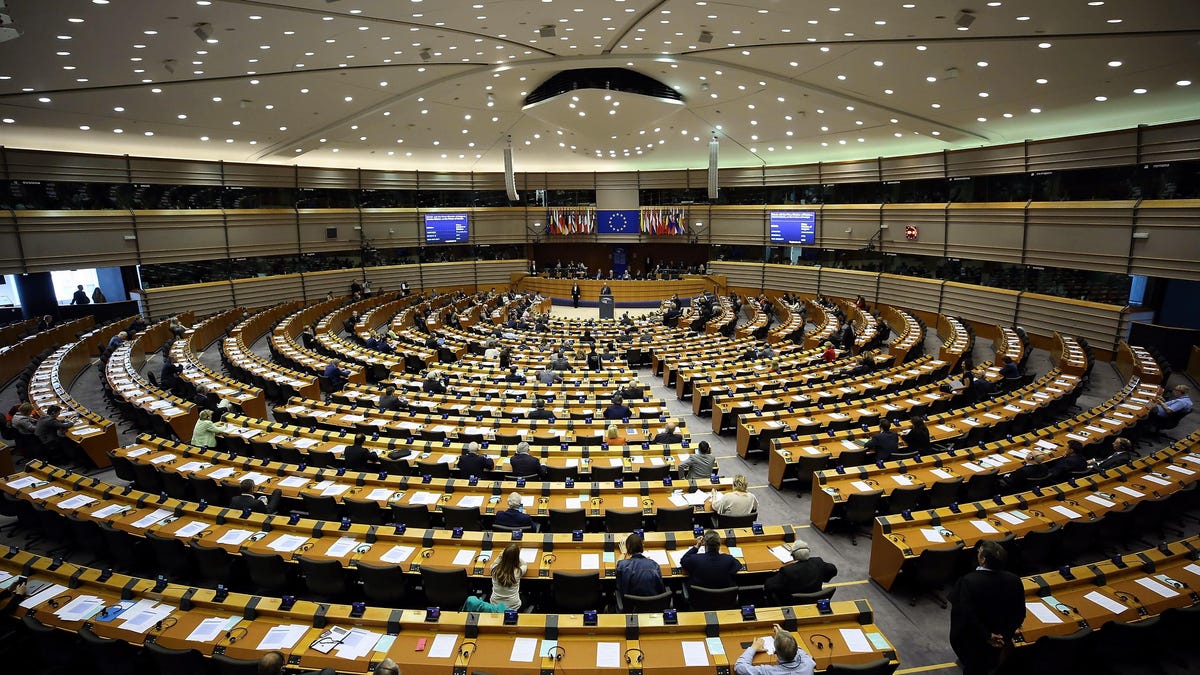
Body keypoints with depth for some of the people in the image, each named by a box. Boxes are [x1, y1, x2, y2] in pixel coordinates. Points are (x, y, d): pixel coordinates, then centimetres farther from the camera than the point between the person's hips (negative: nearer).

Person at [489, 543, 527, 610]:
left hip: (495, 605, 1)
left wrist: (500, 555, -4)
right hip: (513, 607, -1)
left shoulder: (495, 569, -20)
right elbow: (525, 565, 3)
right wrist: (515, 556, 5)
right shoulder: (518, 572, -24)